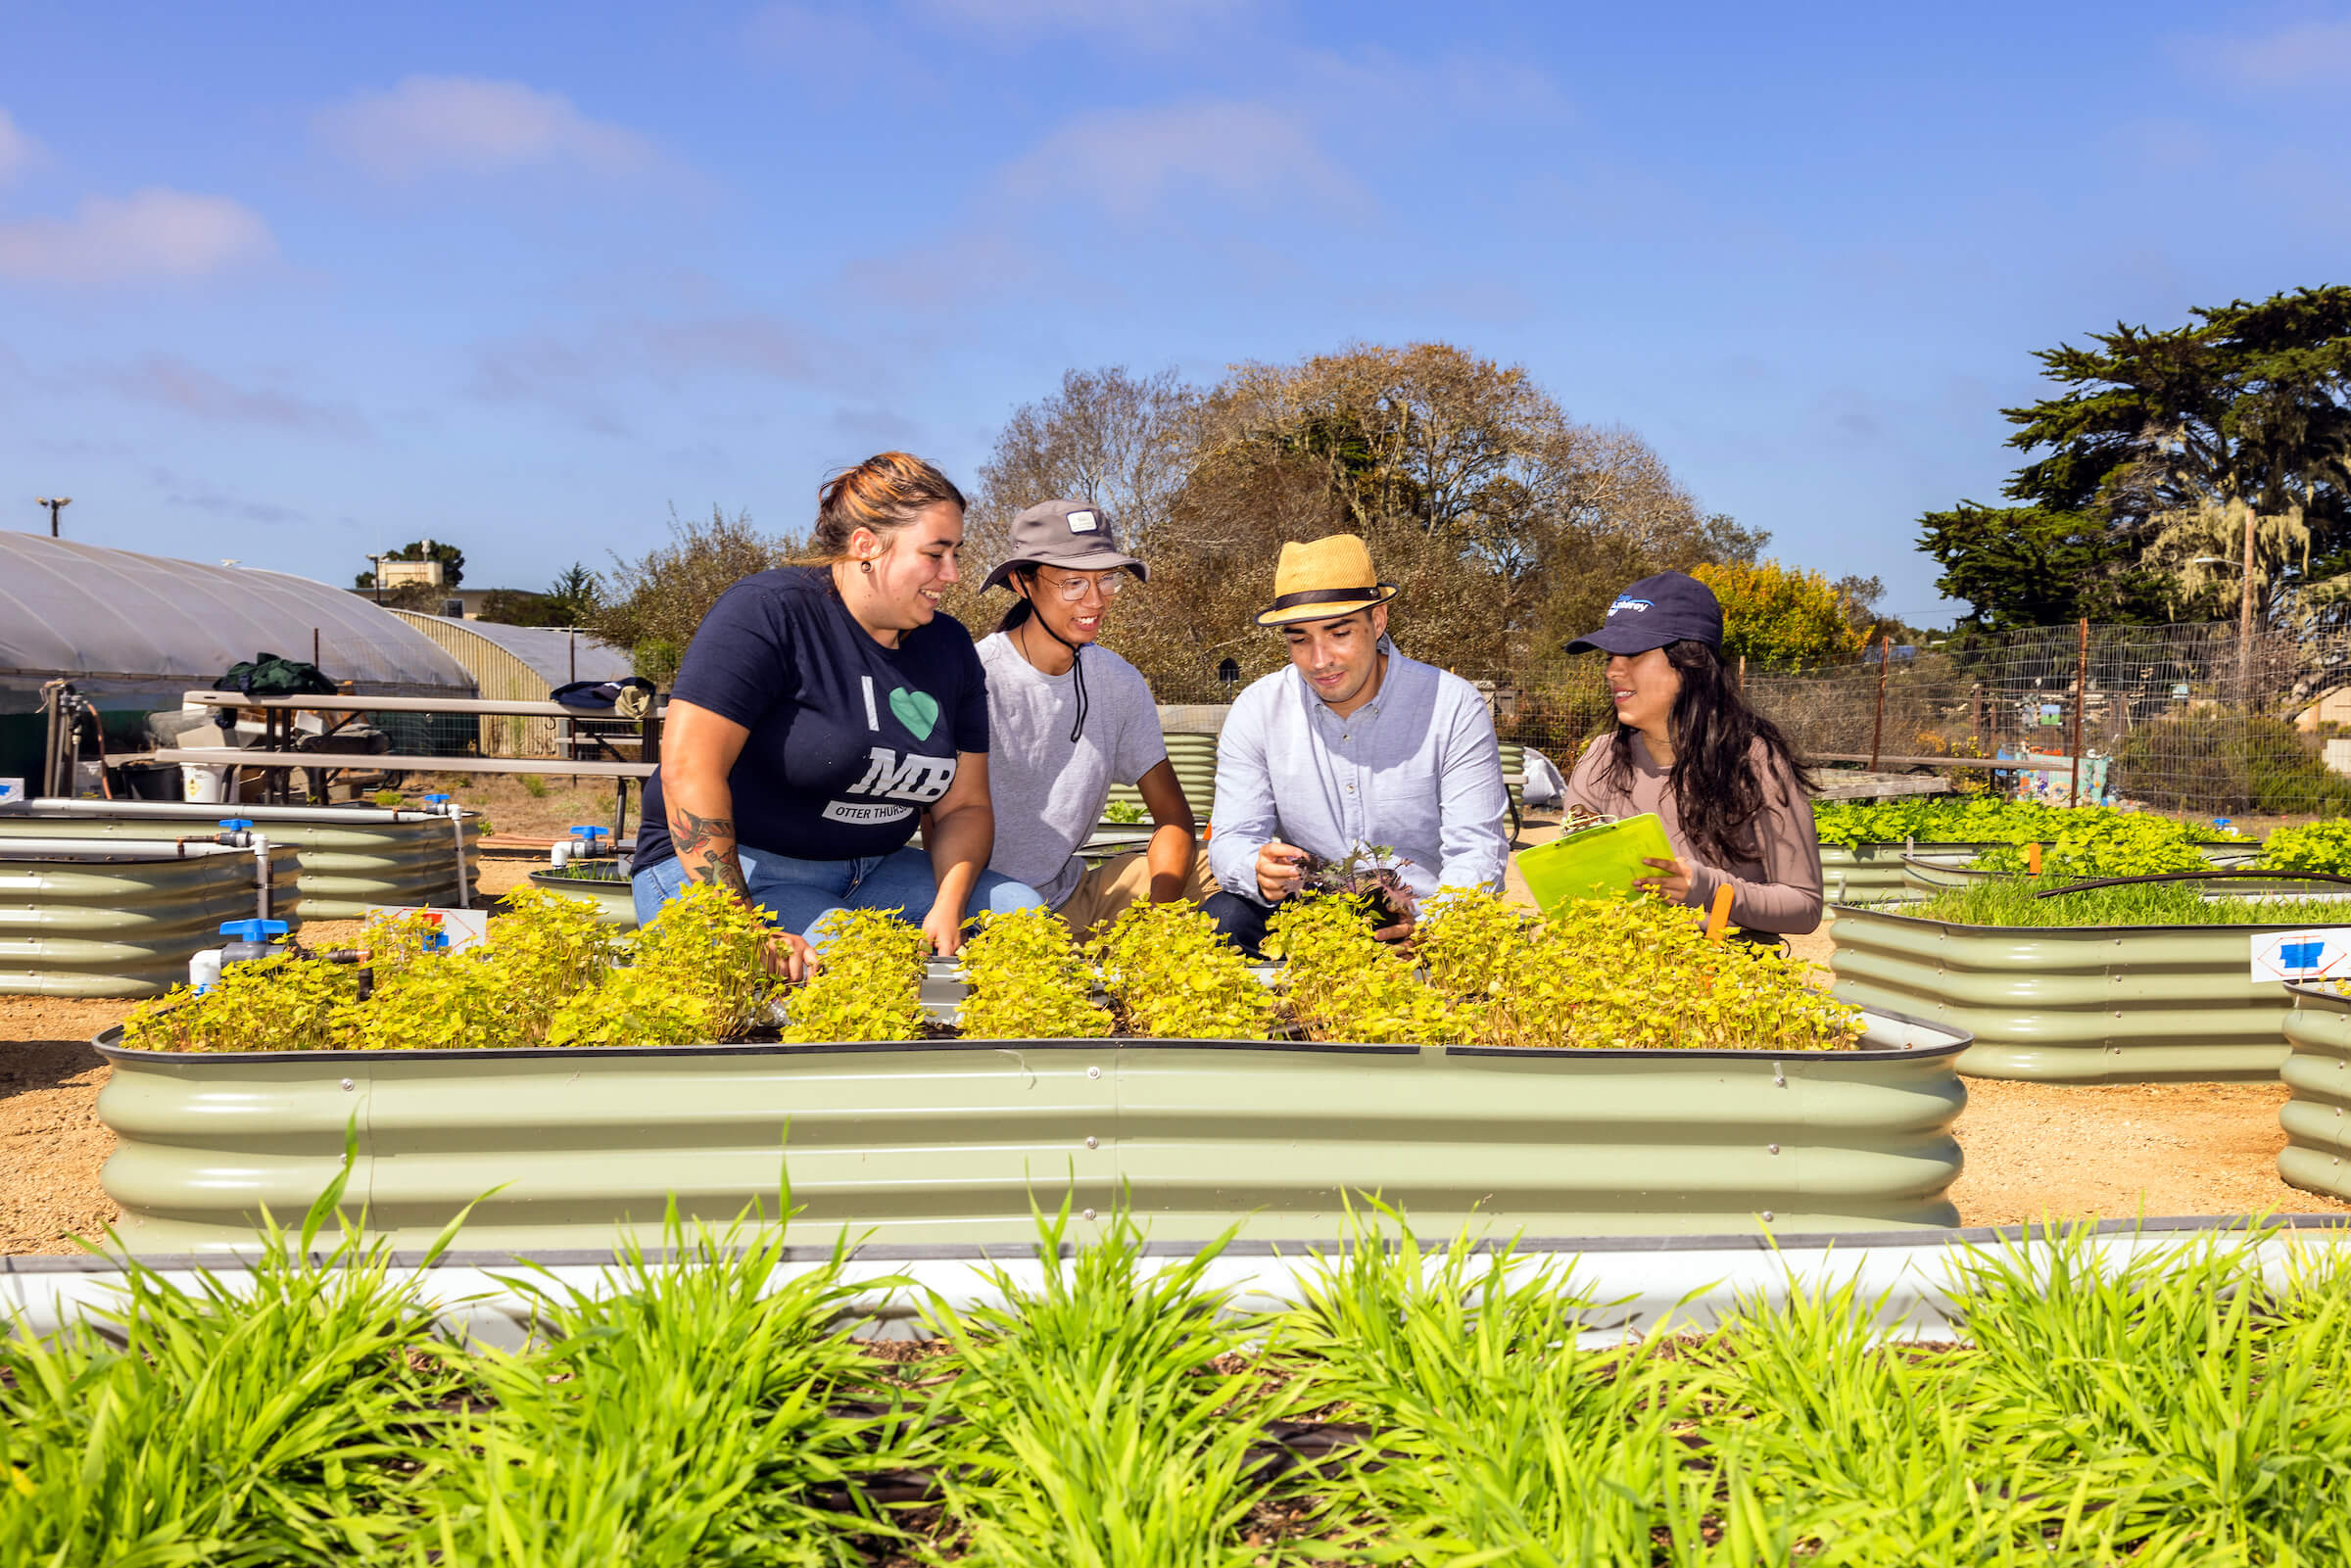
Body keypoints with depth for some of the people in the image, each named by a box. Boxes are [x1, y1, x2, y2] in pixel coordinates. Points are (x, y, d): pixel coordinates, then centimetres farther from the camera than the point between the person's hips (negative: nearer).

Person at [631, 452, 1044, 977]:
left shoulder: (949, 648, 8)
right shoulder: (769, 612, -15)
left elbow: (963, 806, 8)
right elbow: (688, 768, -22)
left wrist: (948, 908, -13)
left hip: (870, 873, 7)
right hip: (736, 872, -7)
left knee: (1019, 905, -13)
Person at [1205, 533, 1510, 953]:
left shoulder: (1454, 706, -7)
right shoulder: (1256, 711, 0)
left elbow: (1476, 851, -10)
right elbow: (1231, 840, -2)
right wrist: (1258, 872, -29)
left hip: (1420, 921, -2)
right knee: (1222, 917, -27)